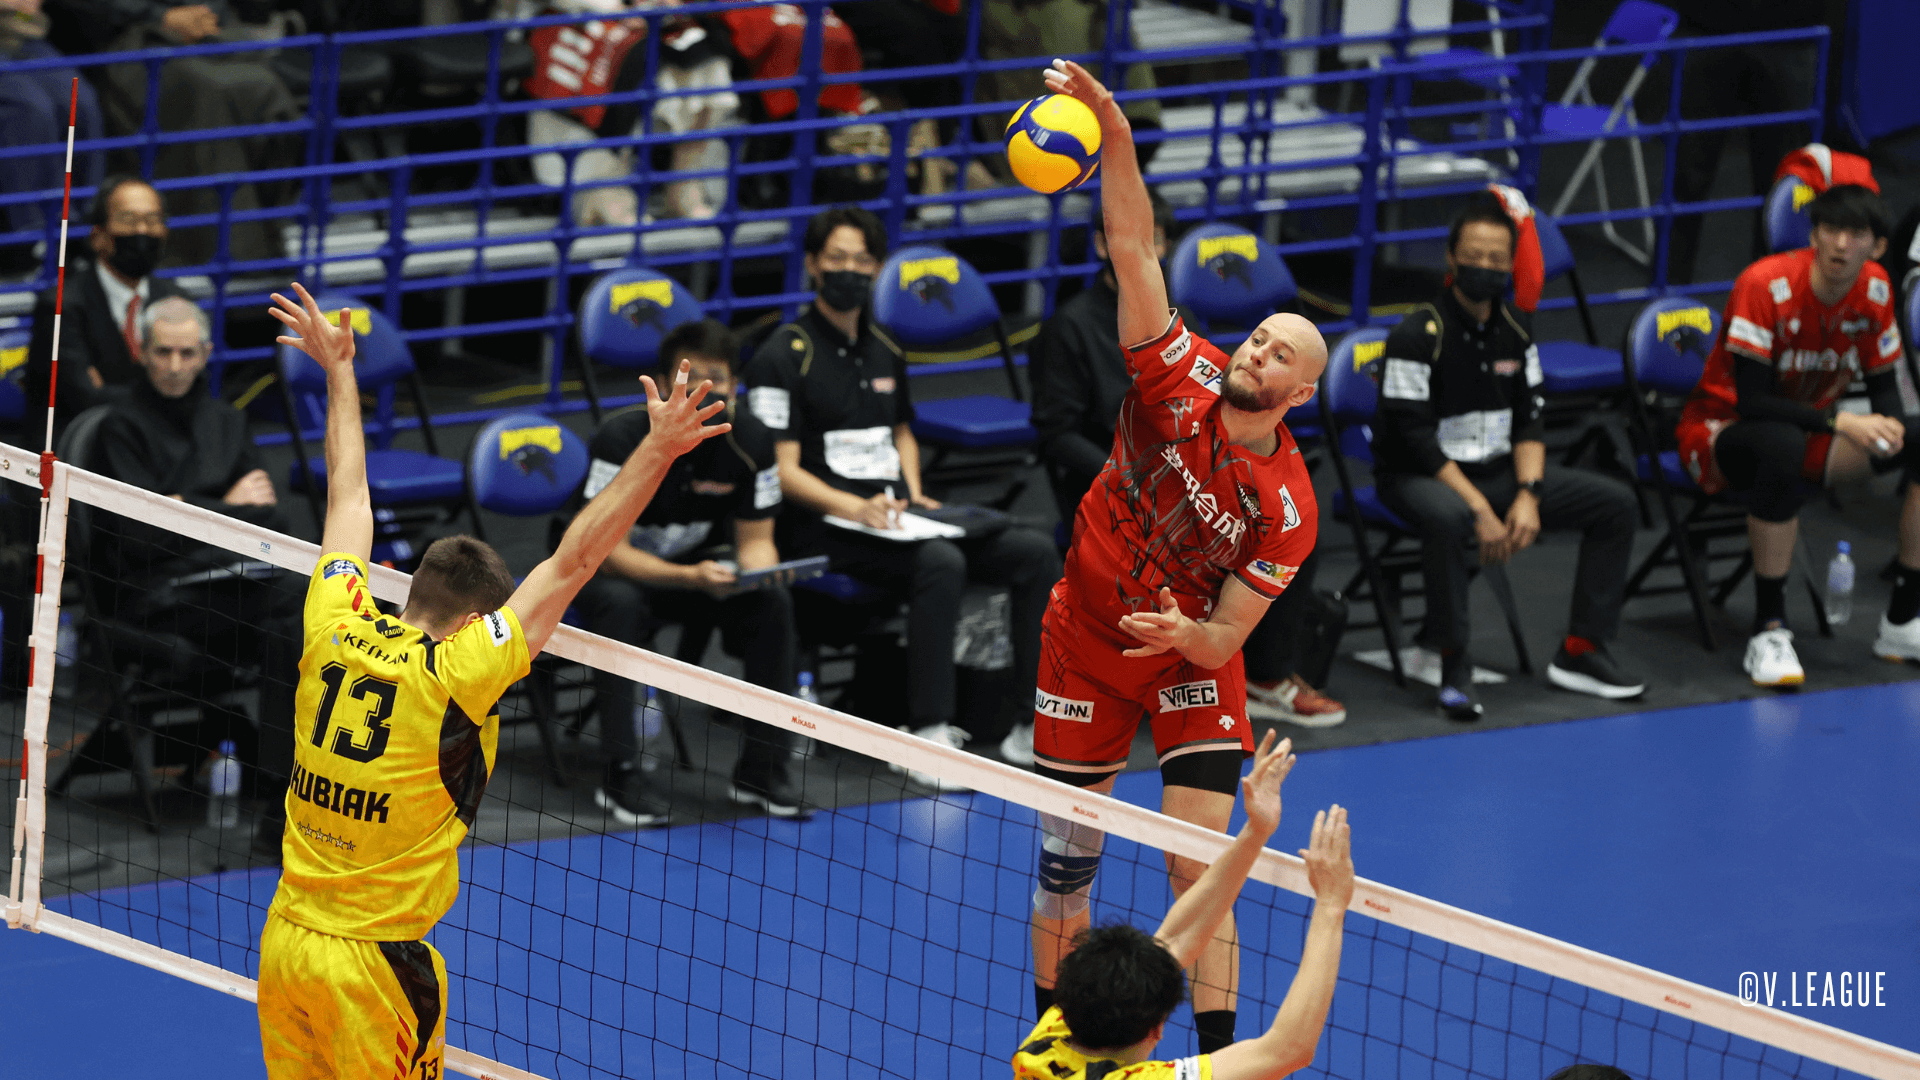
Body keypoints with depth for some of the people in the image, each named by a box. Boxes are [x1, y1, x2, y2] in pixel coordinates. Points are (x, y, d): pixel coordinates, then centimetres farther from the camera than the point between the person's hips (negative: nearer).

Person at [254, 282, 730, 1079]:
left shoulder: (334, 637, -1)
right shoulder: (457, 676, -15)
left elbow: (348, 498, 14)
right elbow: (573, 562, -15)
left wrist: (340, 372, 28)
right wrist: (657, 451, -14)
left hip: (284, 943, 6)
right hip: (372, 963, -6)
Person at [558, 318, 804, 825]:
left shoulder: (751, 442, -14)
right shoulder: (623, 439, -26)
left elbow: (754, 538, -4)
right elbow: (607, 549, -27)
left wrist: (756, 571, -30)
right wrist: (691, 579, -41)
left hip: (696, 564, 4)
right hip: (606, 569, -4)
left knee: (773, 601, -22)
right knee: (621, 605, -38)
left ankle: (761, 772, -13)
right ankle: (618, 778, -35)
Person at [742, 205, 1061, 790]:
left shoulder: (883, 351, 18)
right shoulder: (784, 357, -6)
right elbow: (784, 471, -10)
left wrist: (912, 494, 11)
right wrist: (854, 507, -24)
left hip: (892, 513, 8)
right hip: (821, 525, -8)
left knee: (1034, 552, -10)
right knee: (941, 563, -36)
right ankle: (928, 735, -36)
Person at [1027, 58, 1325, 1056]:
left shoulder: (1286, 509, -18)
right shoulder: (1181, 378, -15)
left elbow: (1224, 638, -15)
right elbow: (1134, 250, -23)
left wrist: (1185, 634, -38)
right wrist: (1113, 136, -36)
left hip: (1190, 664, -2)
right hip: (1085, 643, 2)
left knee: (1198, 873, -12)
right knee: (1063, 873, 7)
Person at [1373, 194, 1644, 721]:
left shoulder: (1515, 328, 4)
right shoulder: (1417, 336, -18)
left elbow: (1529, 422, 7)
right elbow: (1418, 441, -20)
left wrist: (1527, 495, -11)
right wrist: (1480, 510, -24)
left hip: (1496, 469, 7)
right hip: (1418, 478, -7)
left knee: (1615, 503, -4)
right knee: (1449, 517, -43)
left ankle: (1581, 651, 0)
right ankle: (1453, 664, -29)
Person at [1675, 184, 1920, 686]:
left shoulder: (1874, 291, -7)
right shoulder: (1767, 285, -25)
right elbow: (1749, 400, -27)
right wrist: (1839, 421, -36)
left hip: (1805, 430, 6)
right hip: (1719, 432, -6)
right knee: (1782, 446, -42)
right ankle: (1768, 631, -34)